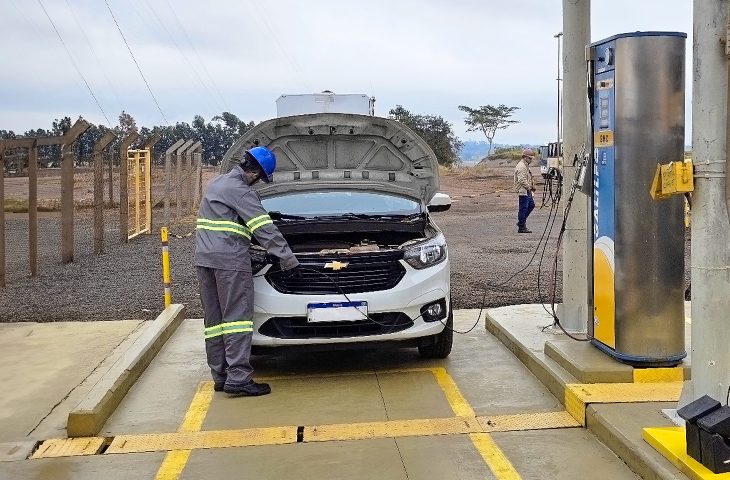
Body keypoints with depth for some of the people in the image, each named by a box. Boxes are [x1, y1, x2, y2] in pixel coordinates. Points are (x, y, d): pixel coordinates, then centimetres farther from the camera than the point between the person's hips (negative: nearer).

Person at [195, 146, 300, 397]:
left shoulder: (215, 184, 19)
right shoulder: (240, 191, -10)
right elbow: (265, 230, -13)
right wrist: (289, 260, -10)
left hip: (204, 258, 9)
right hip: (230, 260, -9)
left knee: (214, 319, 10)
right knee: (238, 317, -7)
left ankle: (220, 376, 14)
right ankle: (238, 379, -11)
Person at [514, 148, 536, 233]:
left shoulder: (526, 166, 18)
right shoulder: (521, 166, -17)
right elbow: (522, 180, -25)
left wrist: (532, 185, 14)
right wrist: (529, 187, -18)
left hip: (527, 191, 11)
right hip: (523, 191, -11)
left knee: (531, 205, 16)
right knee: (523, 209, -6)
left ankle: (522, 222, 22)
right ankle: (521, 228, -2)